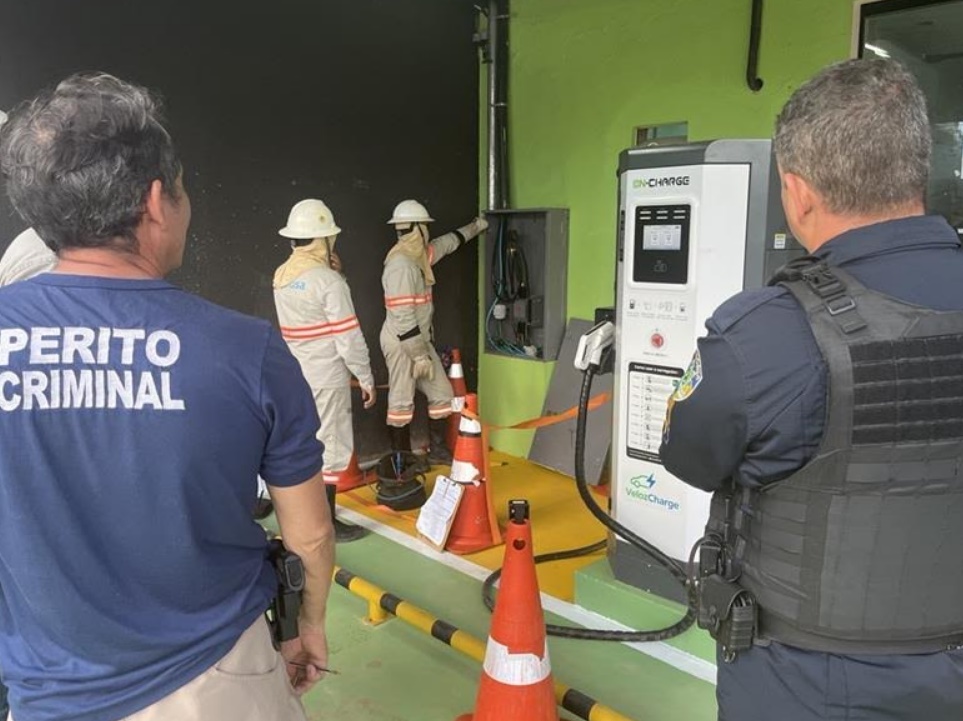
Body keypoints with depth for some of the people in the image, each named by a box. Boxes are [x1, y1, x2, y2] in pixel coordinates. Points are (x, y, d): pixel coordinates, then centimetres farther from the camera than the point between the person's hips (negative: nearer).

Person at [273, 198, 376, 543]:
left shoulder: (282, 277, 5)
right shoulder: (329, 281, -19)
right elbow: (349, 338, -18)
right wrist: (366, 378, -8)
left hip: (296, 377, 8)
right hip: (326, 379, -8)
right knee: (330, 448, 2)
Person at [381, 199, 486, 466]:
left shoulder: (419, 255, 9)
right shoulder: (401, 265, -22)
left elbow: (448, 242, 30)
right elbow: (403, 316, -25)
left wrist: (475, 226, 43)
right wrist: (420, 355, -23)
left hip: (419, 338, 10)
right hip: (402, 342, -10)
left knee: (441, 393, 13)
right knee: (402, 401, 0)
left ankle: (438, 450, 25)